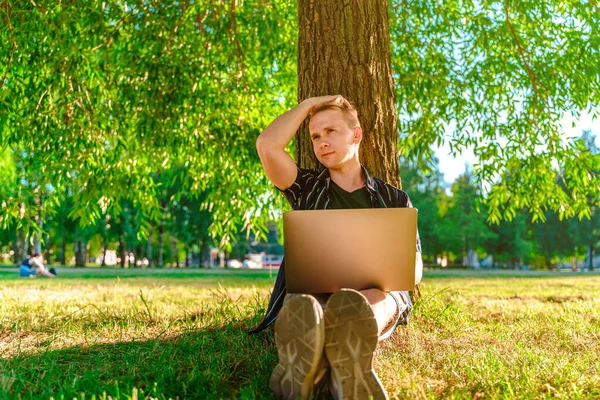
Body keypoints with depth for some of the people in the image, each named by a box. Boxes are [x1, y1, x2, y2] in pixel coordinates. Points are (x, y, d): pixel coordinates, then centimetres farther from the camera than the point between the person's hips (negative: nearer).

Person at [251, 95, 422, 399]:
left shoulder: (394, 199, 19)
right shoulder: (306, 189, 20)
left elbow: (414, 266, 12)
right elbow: (267, 145, 3)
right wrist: (309, 105, 15)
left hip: (373, 296, 0)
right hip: (310, 291, 0)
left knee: (356, 307, -40)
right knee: (303, 308, -40)